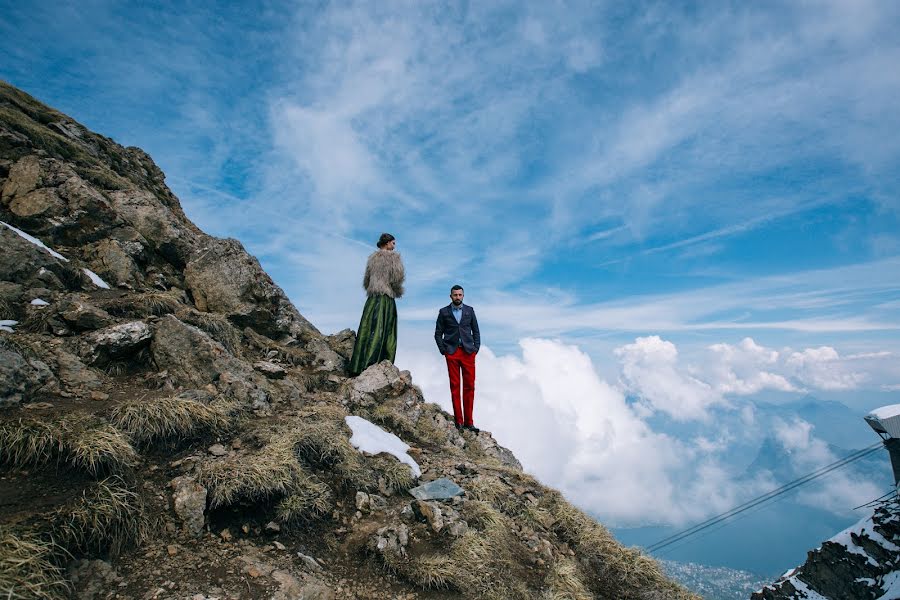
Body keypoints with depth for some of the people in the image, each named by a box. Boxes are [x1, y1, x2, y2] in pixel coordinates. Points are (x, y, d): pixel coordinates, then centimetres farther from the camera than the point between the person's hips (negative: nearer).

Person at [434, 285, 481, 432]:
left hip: (468, 352, 1)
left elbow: (476, 331, 13)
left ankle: (468, 422, 5)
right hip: (452, 353, -1)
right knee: (454, 386, 1)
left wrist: (476, 348, 2)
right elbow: (438, 333, 7)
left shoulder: (469, 310, 10)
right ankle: (459, 421, 6)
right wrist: (443, 350, -2)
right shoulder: (444, 312, 6)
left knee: (469, 387, -1)